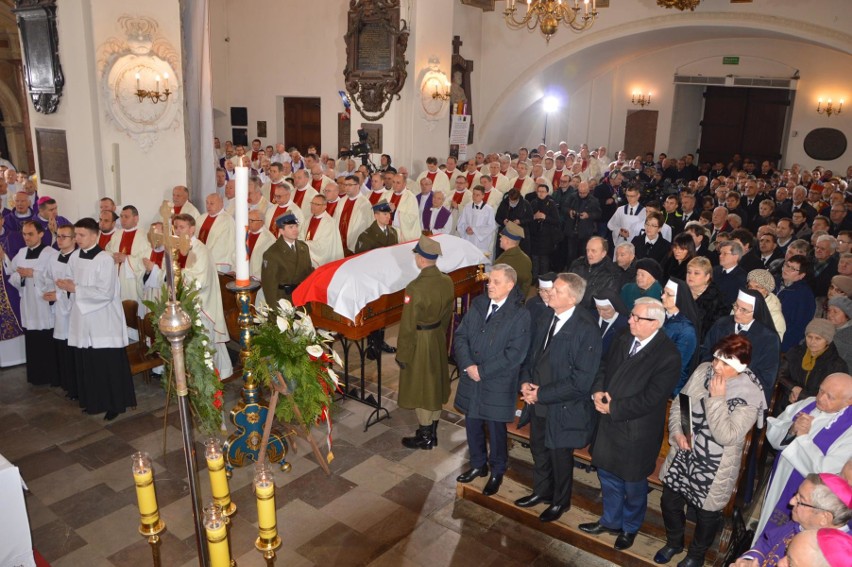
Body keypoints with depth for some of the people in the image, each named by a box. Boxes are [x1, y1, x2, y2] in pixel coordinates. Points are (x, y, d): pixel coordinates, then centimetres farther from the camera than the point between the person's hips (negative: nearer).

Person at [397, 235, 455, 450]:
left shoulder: (415, 288, -27)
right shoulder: (447, 281, -6)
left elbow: (408, 326, -20)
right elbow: (448, 314, 7)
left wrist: (402, 354, -9)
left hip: (420, 343, -7)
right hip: (439, 339, 7)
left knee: (420, 388, 9)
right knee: (435, 384, 19)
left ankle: (425, 437, 23)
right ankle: (432, 431, 36)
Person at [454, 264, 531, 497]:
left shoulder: (520, 315, -14)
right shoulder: (478, 304, 2)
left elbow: (514, 354, -19)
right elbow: (460, 336, 2)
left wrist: (483, 370, -18)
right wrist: (467, 365, -12)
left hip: (498, 384, -5)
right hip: (471, 380, 5)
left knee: (496, 430, 11)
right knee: (472, 425, 18)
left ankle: (497, 472, 34)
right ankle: (478, 465, 41)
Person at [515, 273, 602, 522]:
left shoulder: (587, 329, -24)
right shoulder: (545, 317, -4)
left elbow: (581, 380, -24)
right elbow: (531, 352, 9)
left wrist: (542, 394, -20)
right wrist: (525, 381, -7)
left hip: (562, 408, -6)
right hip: (537, 403, 6)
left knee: (560, 456, 17)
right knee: (538, 450, 25)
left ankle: (560, 502, 43)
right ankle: (541, 491, 51)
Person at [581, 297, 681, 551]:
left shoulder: (668, 356, -22)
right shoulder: (622, 340, -1)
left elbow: (649, 399, -24)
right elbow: (604, 368, 9)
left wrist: (613, 408, -19)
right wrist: (598, 391, -10)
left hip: (636, 432, -6)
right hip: (608, 425, 6)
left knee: (633, 483, 17)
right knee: (607, 474, 22)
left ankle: (630, 528, 43)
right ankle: (611, 521, 46)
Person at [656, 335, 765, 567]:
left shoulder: (750, 395, -22)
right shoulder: (703, 370, -9)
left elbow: (727, 436, -26)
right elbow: (679, 402, 4)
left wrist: (717, 399, -28)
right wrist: (677, 431, -8)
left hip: (714, 468, -4)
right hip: (683, 455, 4)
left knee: (707, 513, 18)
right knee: (669, 502, 20)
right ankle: (674, 542, 51)